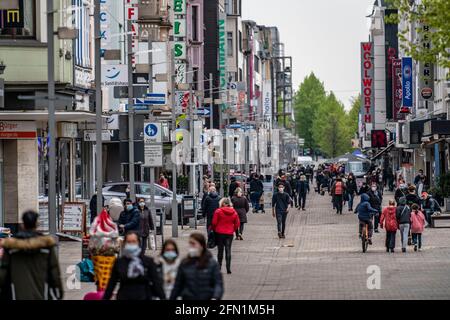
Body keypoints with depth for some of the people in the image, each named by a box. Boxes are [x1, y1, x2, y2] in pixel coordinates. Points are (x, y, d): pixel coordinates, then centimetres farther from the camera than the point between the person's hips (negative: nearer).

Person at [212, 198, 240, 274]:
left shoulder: (218, 211, -9)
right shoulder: (234, 212, 1)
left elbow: (214, 223, -8)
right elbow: (237, 224, 4)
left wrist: (214, 230, 9)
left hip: (220, 233, -2)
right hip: (229, 234, 2)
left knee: (220, 250, 10)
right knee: (228, 250, 3)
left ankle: (219, 267, 16)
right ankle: (228, 269, -3)